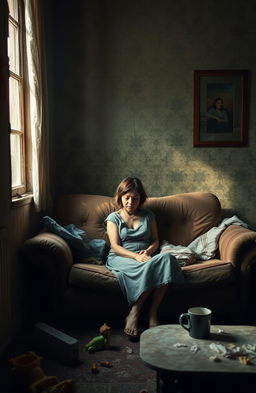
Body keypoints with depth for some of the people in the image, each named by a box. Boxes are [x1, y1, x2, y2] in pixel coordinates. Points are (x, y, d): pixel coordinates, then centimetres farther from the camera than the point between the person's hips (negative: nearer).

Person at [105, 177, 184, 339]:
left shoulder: (148, 215, 17)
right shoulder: (114, 218, 8)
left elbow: (155, 241, 15)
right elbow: (115, 247, -3)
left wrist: (147, 251, -9)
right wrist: (136, 256, -20)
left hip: (145, 257, 3)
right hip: (121, 258, -3)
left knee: (166, 258, -33)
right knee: (149, 267, -37)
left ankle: (153, 314, -33)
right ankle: (134, 313, -28)